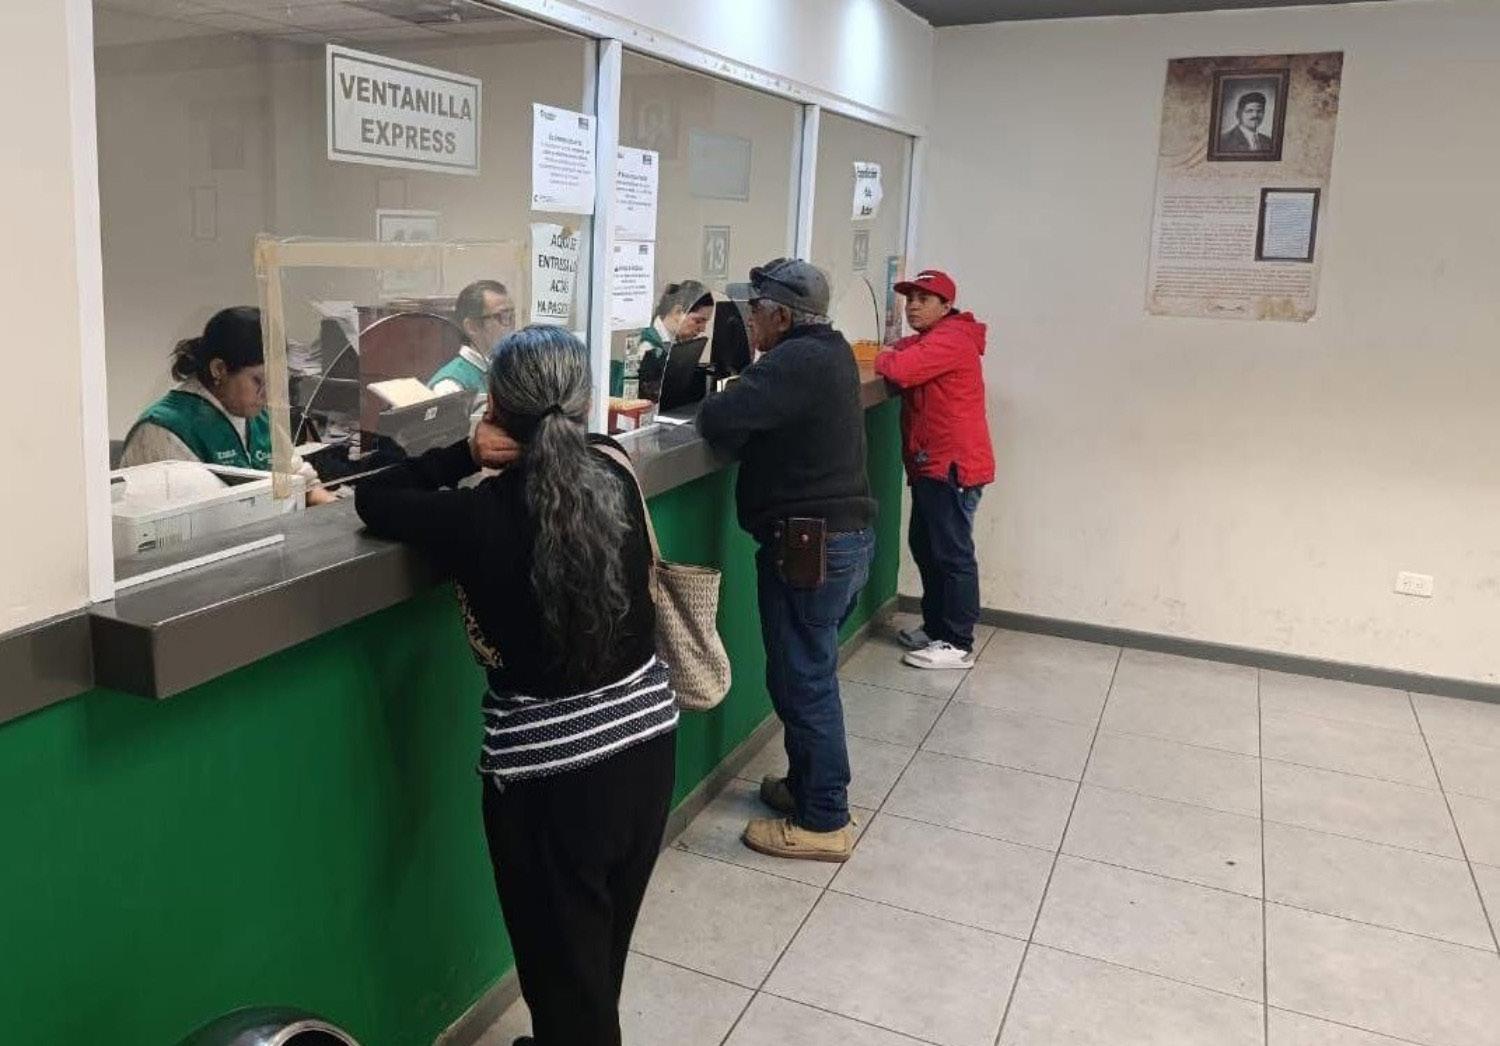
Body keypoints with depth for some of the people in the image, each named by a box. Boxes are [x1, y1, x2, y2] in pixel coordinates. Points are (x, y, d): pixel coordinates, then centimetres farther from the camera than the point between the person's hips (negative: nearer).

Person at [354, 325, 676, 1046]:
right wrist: (489, 463, 1)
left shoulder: (478, 518, -17)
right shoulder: (615, 478, -5)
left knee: (565, 973, 15)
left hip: (548, 762, -5)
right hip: (645, 733, 5)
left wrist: (465, 454, -8)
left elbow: (372, 501, 0)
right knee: (602, 956, 27)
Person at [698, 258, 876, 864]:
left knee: (802, 681, 0)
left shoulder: (797, 362, -19)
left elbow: (718, 420, -26)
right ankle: (807, 786, 34)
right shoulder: (829, 351, 12)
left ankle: (824, 823, 10)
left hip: (812, 546, -10)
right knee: (809, 674, 20)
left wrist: (720, 410, -4)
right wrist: (744, 422, 0)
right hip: (846, 535, 10)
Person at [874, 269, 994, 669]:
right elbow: (895, 358, 15)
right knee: (925, 547, 16)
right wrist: (892, 358, -7)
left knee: (952, 554, -6)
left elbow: (899, 369, -25)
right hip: (931, 464, 10)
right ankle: (935, 627, 28)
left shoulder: (951, 338, -14)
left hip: (953, 467, -10)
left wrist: (884, 359, -5)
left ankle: (958, 646, 1)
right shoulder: (925, 339, 21)